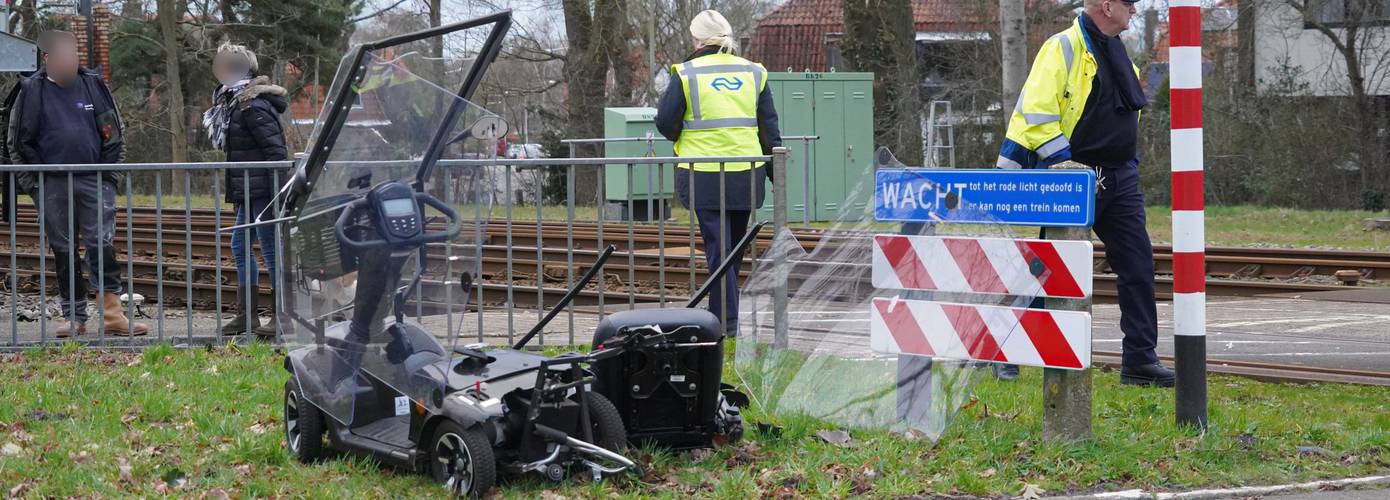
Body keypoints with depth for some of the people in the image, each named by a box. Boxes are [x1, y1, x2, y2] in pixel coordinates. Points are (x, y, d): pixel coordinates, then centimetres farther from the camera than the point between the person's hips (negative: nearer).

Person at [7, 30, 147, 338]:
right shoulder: (32, 91, 2)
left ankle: (112, 313, -8)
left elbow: (114, 134, 10)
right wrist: (32, 183, 0)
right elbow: (17, 141, 6)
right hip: (52, 186, 0)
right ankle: (75, 318, 11)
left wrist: (111, 176, 3)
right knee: (63, 252, 5)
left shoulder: (93, 85, 6)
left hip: (94, 183, 0)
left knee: (102, 245, -8)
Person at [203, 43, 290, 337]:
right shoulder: (233, 103, 15)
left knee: (271, 249, -4)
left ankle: (283, 316, 2)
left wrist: (279, 194, -24)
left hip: (261, 191, -11)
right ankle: (246, 315, 18)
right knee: (240, 247, 13)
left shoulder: (253, 107, -16)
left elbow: (275, 150, -20)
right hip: (247, 193, 11)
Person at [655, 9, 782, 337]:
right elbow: (770, 127, 9)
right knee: (735, 249, 16)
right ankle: (722, 313, 24)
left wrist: (681, 139, 20)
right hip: (746, 174, 3)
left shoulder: (686, 74, -3)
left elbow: (665, 122, -1)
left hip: (705, 175, -3)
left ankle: (727, 322, -8)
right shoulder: (753, 73, 7)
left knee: (718, 248, -2)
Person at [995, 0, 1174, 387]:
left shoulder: (1118, 53, 16)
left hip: (1118, 180, 8)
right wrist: (1065, 167, -22)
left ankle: (1140, 361, 6)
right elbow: (1035, 112, -19)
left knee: (1138, 265, 2)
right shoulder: (1064, 48, -11)